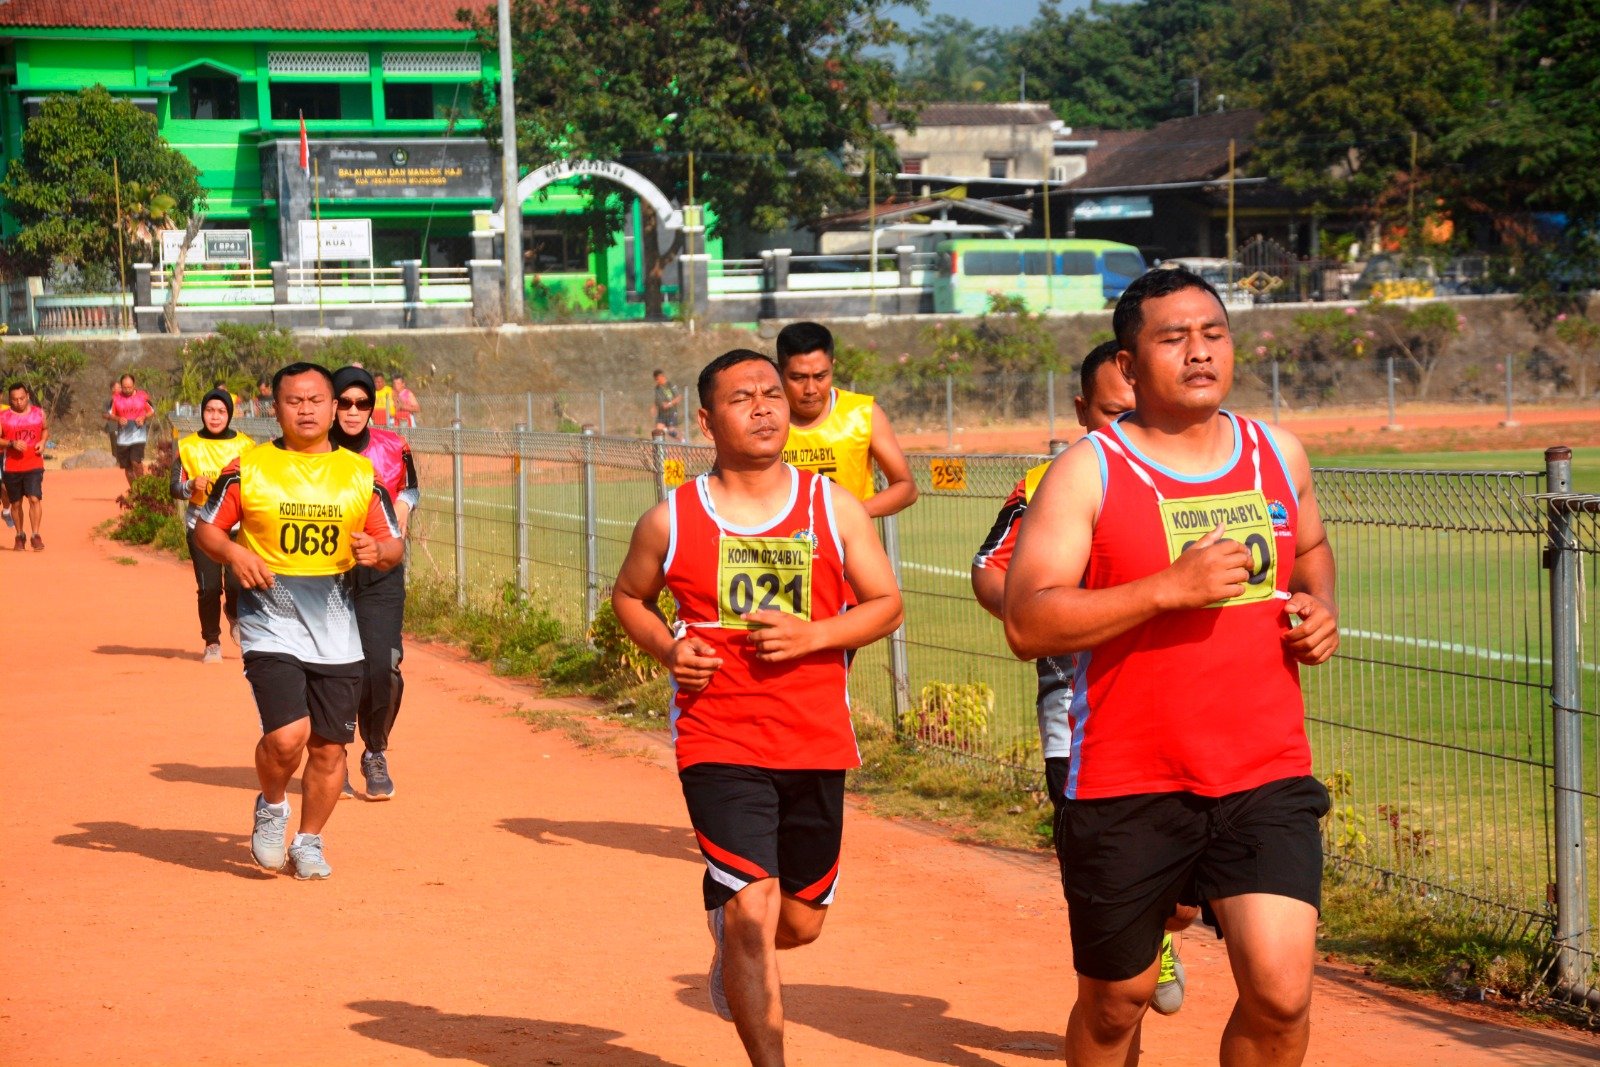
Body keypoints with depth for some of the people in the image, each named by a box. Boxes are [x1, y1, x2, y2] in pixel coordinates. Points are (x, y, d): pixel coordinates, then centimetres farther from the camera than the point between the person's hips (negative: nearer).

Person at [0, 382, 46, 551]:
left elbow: (45, 429, 22)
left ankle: (36, 536, -11)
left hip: (34, 465, 0)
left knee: (34, 498, -15)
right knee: (16, 503, 9)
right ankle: (20, 536, 25)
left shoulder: (38, 413, 5)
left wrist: (43, 441, 1)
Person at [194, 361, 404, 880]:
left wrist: (377, 551, -13)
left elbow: (393, 547, 10)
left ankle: (308, 842, 27)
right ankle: (271, 807, 13)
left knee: (329, 747, 5)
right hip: (270, 627, -3)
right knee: (287, 735, -19)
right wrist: (235, 554, -14)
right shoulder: (248, 469, 0)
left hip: (336, 633, 3)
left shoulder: (360, 473, 7)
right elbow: (206, 528, 7)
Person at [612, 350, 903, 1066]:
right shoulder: (672, 520, 0)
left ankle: (728, 927, 49)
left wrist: (812, 636, -14)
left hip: (817, 744, 3)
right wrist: (667, 649, -4)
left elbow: (887, 605, 4)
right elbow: (628, 596, 16)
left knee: (799, 922, 14)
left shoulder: (834, 508, 2)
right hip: (718, 745, -2)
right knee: (753, 913, -15)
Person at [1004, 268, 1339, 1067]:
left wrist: (1318, 605, 7)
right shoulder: (1087, 471, -6)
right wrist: (1170, 588, -22)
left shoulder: (1280, 455, 9)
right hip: (1126, 788, -2)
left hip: (1267, 776, 3)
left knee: (1281, 992, -12)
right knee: (1115, 1002, 11)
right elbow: (1025, 623, -15)